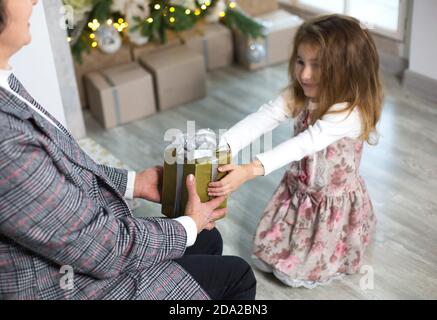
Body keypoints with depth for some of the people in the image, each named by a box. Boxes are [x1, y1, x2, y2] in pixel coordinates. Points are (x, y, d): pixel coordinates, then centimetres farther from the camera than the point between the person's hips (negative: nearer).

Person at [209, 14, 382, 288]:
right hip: (297, 192, 6)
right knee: (264, 259, 14)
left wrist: (250, 171, -52)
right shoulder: (298, 96, -12)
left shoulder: (349, 113, -31)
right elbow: (260, 120, -26)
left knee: (295, 273, 4)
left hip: (333, 202, -6)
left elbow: (301, 145, -42)